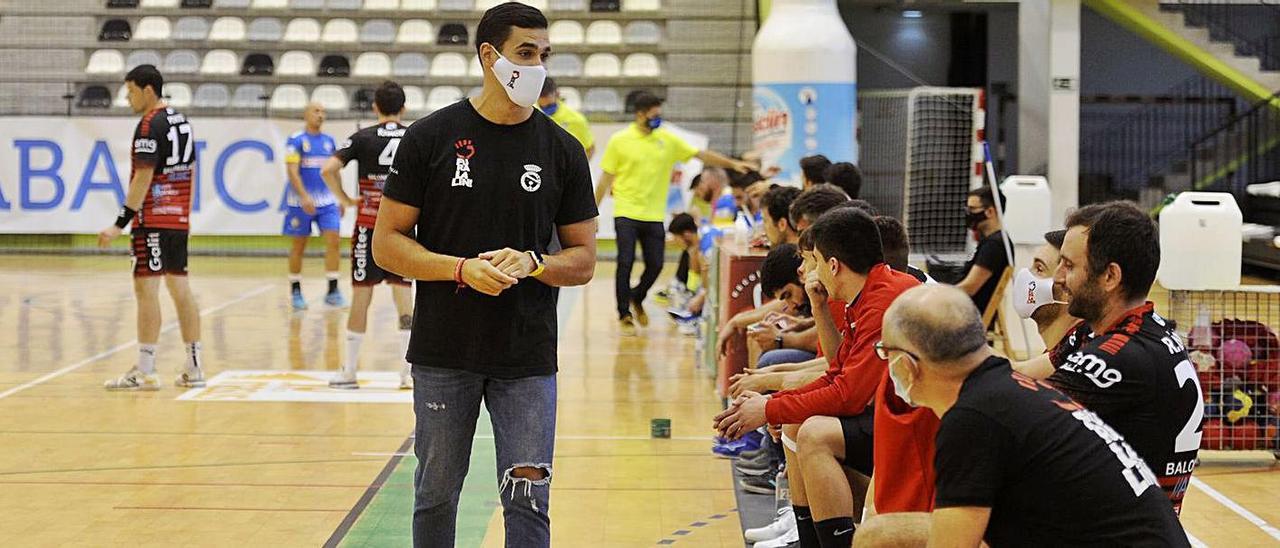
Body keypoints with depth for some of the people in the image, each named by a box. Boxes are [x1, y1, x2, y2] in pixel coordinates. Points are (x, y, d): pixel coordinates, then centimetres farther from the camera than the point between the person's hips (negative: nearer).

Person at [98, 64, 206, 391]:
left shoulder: (150, 125, -12)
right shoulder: (181, 121, 15)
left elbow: (143, 178, -19)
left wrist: (120, 224, -19)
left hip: (153, 220, -9)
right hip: (179, 220, 9)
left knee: (146, 288, -7)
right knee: (180, 288, 10)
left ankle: (145, 372, -8)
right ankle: (194, 369, 10)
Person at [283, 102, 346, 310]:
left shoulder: (329, 141, 11)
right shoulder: (296, 140, -5)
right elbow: (292, 171, -13)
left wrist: (341, 199, 15)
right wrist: (304, 197, -24)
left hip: (327, 201, 4)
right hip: (300, 201, -4)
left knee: (333, 241, -9)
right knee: (298, 246, 5)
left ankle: (333, 291, -6)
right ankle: (296, 292, 15)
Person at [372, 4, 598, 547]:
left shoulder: (562, 150, 3)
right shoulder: (431, 137, -2)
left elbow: (583, 261, 6)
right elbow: (387, 243, -2)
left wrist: (531, 263, -15)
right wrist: (462, 268, -18)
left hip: (528, 359, 1)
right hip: (443, 355, -1)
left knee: (528, 501, -2)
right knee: (436, 495, 10)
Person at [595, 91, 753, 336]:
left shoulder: (667, 139, 5)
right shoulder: (619, 141, -3)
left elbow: (702, 155, 7)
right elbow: (606, 179, 2)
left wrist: (733, 164, 0)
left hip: (654, 216, 3)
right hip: (626, 212, -3)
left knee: (655, 265, 2)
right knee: (626, 263, -8)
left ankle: (636, 298, 31)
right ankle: (625, 315, 6)